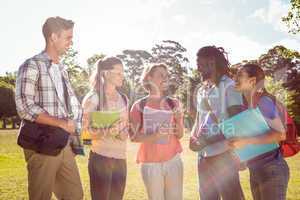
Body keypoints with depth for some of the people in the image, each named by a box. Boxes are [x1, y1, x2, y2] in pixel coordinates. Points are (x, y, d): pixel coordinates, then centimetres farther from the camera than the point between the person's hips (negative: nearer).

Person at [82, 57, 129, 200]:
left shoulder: (123, 98, 11)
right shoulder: (93, 98, -6)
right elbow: (86, 130, -9)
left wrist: (124, 133, -4)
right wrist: (106, 131, -26)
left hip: (121, 158, 6)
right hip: (101, 157, -5)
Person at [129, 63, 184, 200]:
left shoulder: (174, 103, 5)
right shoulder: (139, 105, -4)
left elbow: (179, 135, 7)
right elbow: (134, 136, -6)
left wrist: (178, 120, -12)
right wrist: (156, 135, -20)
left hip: (174, 160, 3)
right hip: (151, 163, -2)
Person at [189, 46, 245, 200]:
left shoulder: (229, 86, -8)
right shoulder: (201, 90, 12)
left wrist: (207, 141, -18)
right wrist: (193, 136, -1)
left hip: (223, 156, -7)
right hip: (204, 156, 7)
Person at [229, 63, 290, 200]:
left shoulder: (264, 101, -13)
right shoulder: (246, 105, 9)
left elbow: (280, 134, -21)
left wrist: (246, 141, -24)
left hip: (272, 169, -8)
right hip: (255, 171, 8)